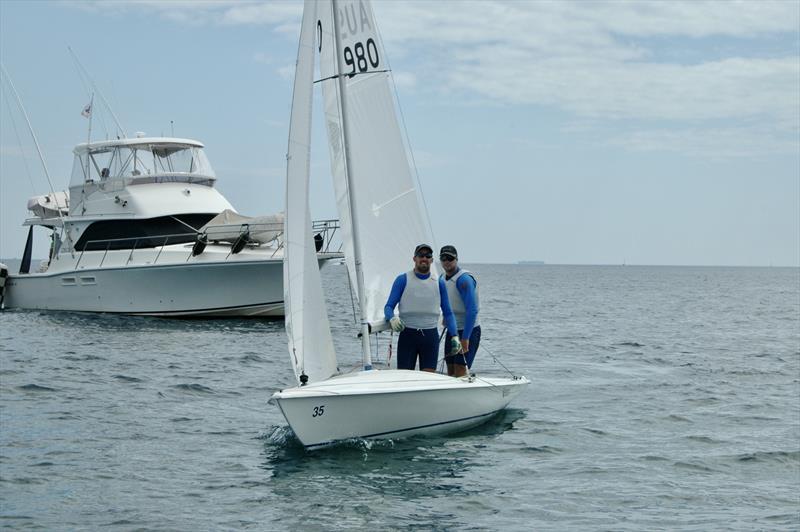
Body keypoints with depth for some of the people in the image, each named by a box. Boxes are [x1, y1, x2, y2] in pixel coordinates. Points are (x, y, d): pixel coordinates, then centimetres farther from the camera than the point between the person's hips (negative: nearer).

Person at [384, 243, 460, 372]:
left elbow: (448, 313, 12)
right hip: (407, 335, -2)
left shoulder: (439, 283, 9)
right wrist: (392, 318, -23)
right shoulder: (403, 280, 2)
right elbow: (389, 307, 0)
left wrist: (454, 335, -1)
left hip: (431, 336, 2)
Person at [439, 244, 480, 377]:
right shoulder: (443, 279, 8)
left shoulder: (464, 279, -18)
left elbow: (472, 310, -24)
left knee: (460, 371, -14)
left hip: (469, 331, -8)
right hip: (452, 330, 8)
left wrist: (465, 338, -27)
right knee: (450, 372, 7)